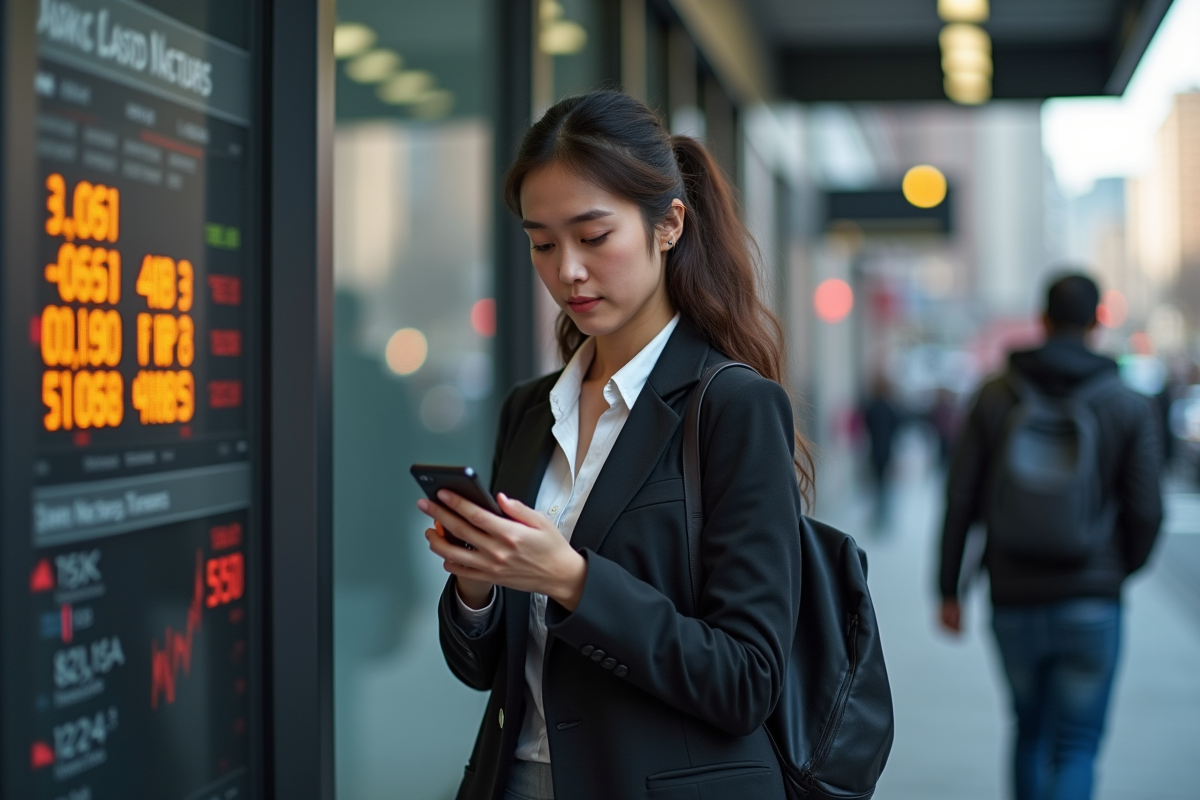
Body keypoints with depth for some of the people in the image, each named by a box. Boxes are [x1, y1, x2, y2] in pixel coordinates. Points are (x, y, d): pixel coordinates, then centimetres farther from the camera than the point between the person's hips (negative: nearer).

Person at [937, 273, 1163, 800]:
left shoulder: (995, 395, 1)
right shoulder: (1130, 407, -2)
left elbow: (959, 498, 0)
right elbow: (1145, 510, -4)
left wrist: (949, 589, 7)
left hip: (1013, 602, 2)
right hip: (1089, 603, -2)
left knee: (1029, 732, 21)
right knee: (1076, 747, 2)